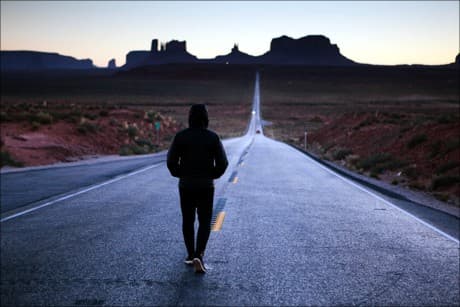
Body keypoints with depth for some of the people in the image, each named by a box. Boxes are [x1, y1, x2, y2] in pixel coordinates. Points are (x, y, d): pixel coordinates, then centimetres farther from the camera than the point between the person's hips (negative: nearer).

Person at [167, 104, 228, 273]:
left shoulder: (181, 136, -5)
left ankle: (190, 255, 24)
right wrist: (212, 175, 8)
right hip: (206, 186, -1)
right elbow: (222, 162, -8)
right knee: (205, 222, 6)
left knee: (188, 220, 16)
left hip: (186, 185, 1)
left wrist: (180, 175, 9)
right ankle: (198, 256, -12)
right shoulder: (213, 137, -6)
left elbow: (171, 160, -7)